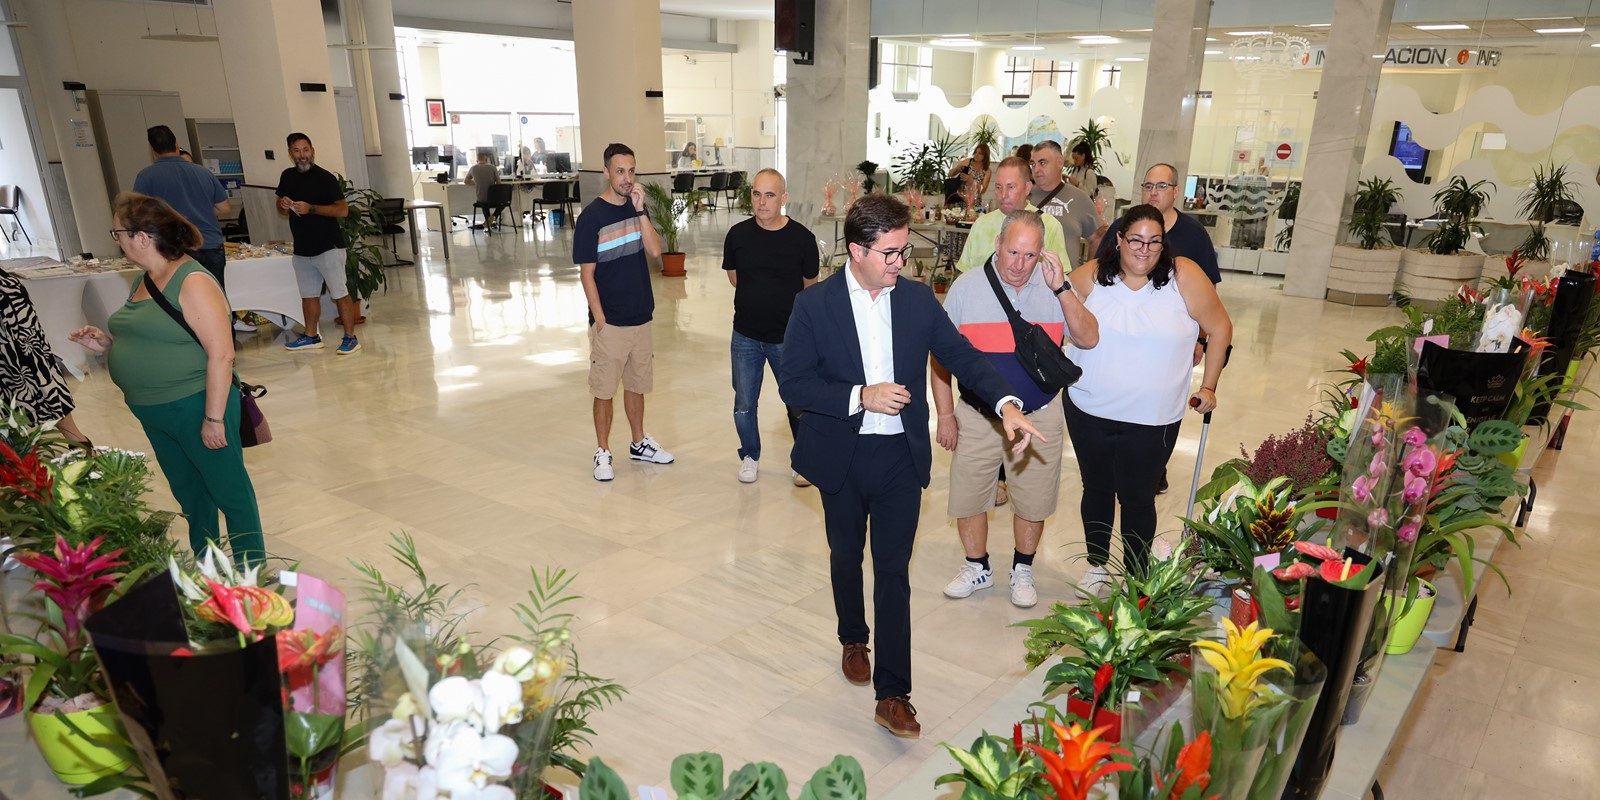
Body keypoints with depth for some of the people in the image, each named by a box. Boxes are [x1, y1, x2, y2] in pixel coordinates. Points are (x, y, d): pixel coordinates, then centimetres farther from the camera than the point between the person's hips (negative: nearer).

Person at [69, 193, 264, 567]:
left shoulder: (192, 282, -17)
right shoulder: (143, 281, 10)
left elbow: (221, 354, -22)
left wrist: (214, 419, -22)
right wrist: (107, 343, 3)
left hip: (195, 407, -9)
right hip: (154, 412, 9)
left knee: (230, 492, 3)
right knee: (189, 494, 21)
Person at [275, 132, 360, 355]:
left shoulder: (325, 178, -9)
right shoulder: (287, 177, 11)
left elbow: (343, 210, -15)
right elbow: (281, 208, 23)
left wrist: (311, 208, -22)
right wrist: (283, 205, 0)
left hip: (328, 247, -7)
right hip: (302, 249, 7)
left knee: (339, 293, -5)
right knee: (308, 295, 15)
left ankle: (350, 338, 1)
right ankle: (311, 336, 26)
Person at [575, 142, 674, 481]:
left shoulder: (636, 207, 5)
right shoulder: (592, 216, -11)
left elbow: (655, 250, -7)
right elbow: (587, 273, -11)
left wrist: (640, 211, -15)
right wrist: (600, 320, -13)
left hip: (641, 317, 5)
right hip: (610, 322, -5)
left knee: (637, 385, 18)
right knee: (604, 390, 5)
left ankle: (639, 444, 32)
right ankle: (603, 453, 19)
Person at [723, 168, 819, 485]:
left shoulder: (802, 238, -10)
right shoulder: (738, 234, -5)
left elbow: (809, 286, 5)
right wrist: (759, 298, 10)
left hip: (788, 337, -2)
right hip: (746, 336, 2)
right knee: (744, 406, 11)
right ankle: (750, 456, 34)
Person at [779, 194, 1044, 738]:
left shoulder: (918, 300, -2)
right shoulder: (815, 304, -9)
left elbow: (961, 355, -1)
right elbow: (792, 384, -11)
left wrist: (1007, 403, -17)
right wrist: (859, 398, -22)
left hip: (901, 457, 1)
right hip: (841, 457, 0)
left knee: (893, 572, 1)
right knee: (847, 558, 19)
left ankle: (893, 694, 9)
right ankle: (853, 640, 46)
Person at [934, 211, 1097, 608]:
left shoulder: (1054, 288, -3)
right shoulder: (966, 288, -7)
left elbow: (1088, 339, -12)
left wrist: (1062, 288, -21)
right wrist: (945, 414, -3)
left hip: (1039, 418, 1)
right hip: (977, 417, 0)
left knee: (1032, 501, 14)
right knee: (968, 498, 11)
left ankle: (1022, 570, 38)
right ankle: (977, 568, 35)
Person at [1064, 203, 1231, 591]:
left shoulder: (1185, 276, -10)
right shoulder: (1090, 275, -7)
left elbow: (1221, 329, 0)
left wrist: (1209, 387, 4)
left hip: (1152, 420, -2)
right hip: (1088, 412, 2)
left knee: (1138, 499, 9)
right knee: (1096, 490, 18)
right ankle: (1096, 566, 38)